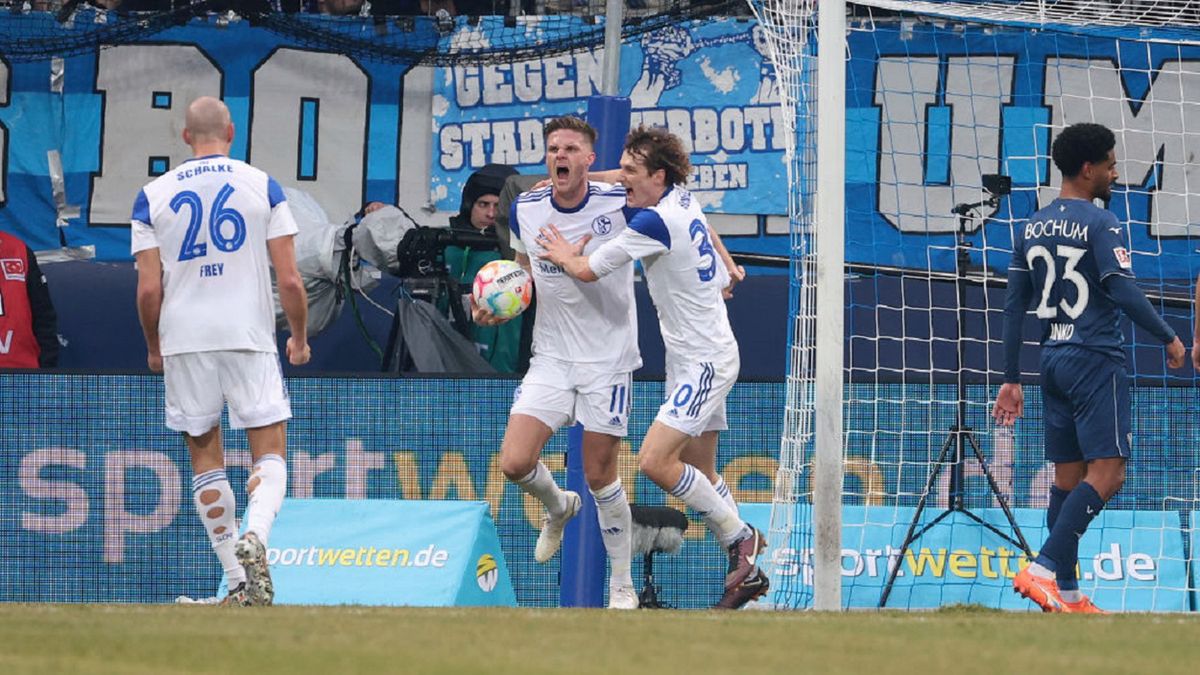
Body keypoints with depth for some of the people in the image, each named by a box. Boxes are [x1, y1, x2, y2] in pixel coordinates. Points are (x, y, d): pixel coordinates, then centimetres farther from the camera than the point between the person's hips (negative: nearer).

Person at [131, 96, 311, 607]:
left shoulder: (153, 196, 3)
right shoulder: (262, 186, 1)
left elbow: (149, 288, -1)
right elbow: (289, 280, -2)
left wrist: (153, 347, 15)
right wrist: (299, 338, 13)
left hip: (184, 340, 1)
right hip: (249, 336, -1)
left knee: (205, 459, 12)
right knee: (270, 455, 4)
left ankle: (237, 582, 11)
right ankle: (255, 536, -26)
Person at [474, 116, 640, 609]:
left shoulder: (620, 203, -13)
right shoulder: (523, 212, -2)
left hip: (608, 361, -3)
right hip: (551, 359, 3)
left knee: (600, 476, -2)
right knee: (515, 463, -9)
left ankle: (622, 585, 16)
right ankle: (558, 507, 27)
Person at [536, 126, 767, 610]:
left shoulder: (655, 221, -22)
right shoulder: (681, 198, 6)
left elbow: (587, 270, -12)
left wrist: (567, 255, 10)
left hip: (704, 360, -10)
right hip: (698, 357, 10)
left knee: (655, 461, -18)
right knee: (696, 473, 10)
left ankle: (740, 536, -7)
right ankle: (746, 570, 14)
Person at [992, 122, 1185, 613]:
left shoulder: (1032, 228, 11)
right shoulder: (1100, 224, -10)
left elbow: (1014, 308, 11)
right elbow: (1124, 293, -17)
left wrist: (1012, 380, 14)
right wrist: (1169, 338, -4)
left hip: (1054, 362, 8)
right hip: (1096, 359, -8)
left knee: (1069, 476, 10)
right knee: (1107, 471, -9)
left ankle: (1067, 593, 8)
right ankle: (1044, 568, -22)